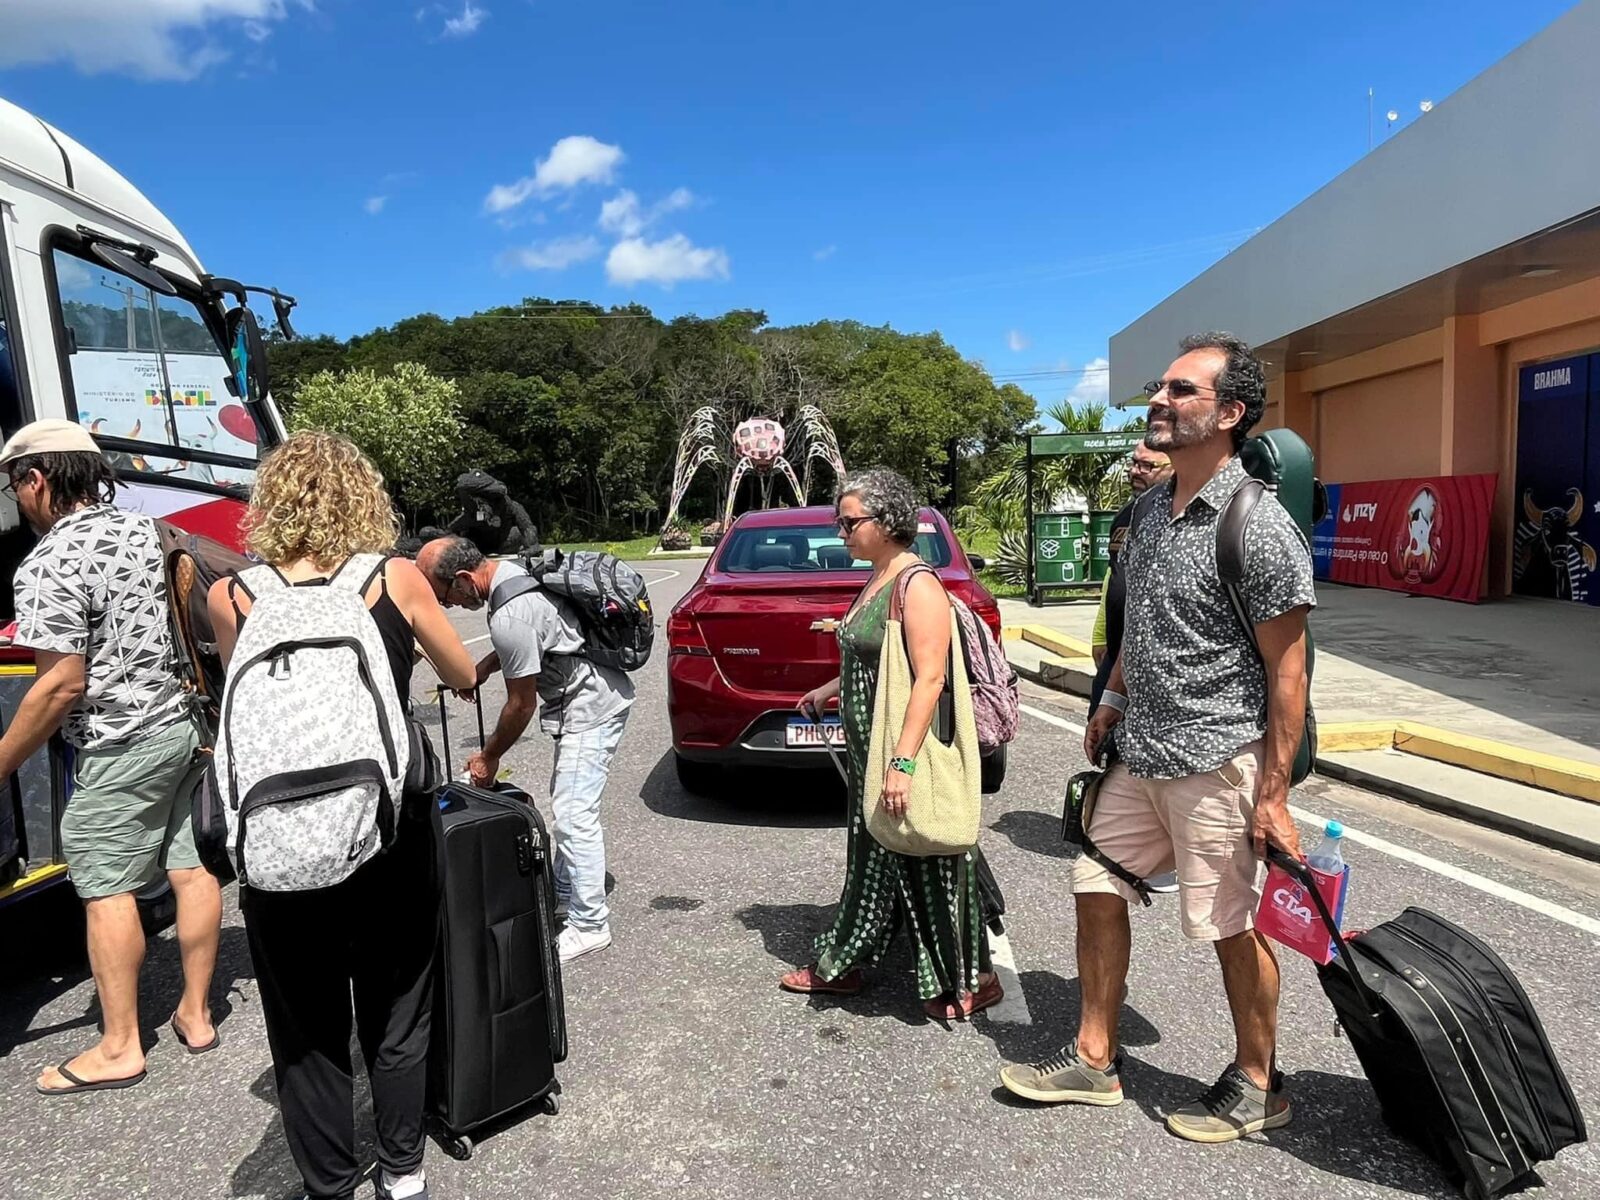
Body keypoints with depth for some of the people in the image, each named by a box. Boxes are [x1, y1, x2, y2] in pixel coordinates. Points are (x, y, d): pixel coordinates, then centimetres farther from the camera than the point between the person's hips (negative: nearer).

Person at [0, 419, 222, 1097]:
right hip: (187, 723, 8)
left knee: (105, 888, 3)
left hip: (120, 748, -8)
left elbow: (63, 685, -19)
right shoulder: (146, 532, 7)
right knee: (189, 867, 11)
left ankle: (119, 1048, 12)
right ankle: (196, 1015, 23)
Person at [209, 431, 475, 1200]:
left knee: (306, 1027, 18)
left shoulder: (230, 598, -6)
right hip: (393, 832, 0)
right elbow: (463, 677, 7)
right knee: (396, 1014, 20)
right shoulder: (397, 580, -9)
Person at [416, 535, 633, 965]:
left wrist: (489, 758, -2)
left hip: (591, 706, -11)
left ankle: (590, 924, -1)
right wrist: (487, 664, 8)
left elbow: (522, 704, -16)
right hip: (589, 696, 11)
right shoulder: (511, 570, 2)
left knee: (573, 813, -10)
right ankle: (564, 891, 30)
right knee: (567, 800, 18)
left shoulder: (508, 617, -27)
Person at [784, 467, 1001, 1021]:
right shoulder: (876, 579, 11)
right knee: (872, 858, 19)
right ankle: (839, 966, 32)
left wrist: (902, 764, -28)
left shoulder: (917, 584, -18)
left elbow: (930, 677, -24)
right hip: (869, 748, 9)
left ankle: (968, 982, 20)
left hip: (907, 749, -9)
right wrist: (830, 689, 27)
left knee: (927, 868, 3)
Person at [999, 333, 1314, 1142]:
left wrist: (1273, 793, -16)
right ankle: (1094, 1060, 29)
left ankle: (1257, 1084, 31)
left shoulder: (1258, 526, -17)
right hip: (1138, 755, 8)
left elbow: (1287, 669, -16)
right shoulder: (1149, 508, 8)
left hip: (1217, 763, -8)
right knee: (1097, 888, 13)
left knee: (1232, 927, 7)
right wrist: (1113, 698, 17)